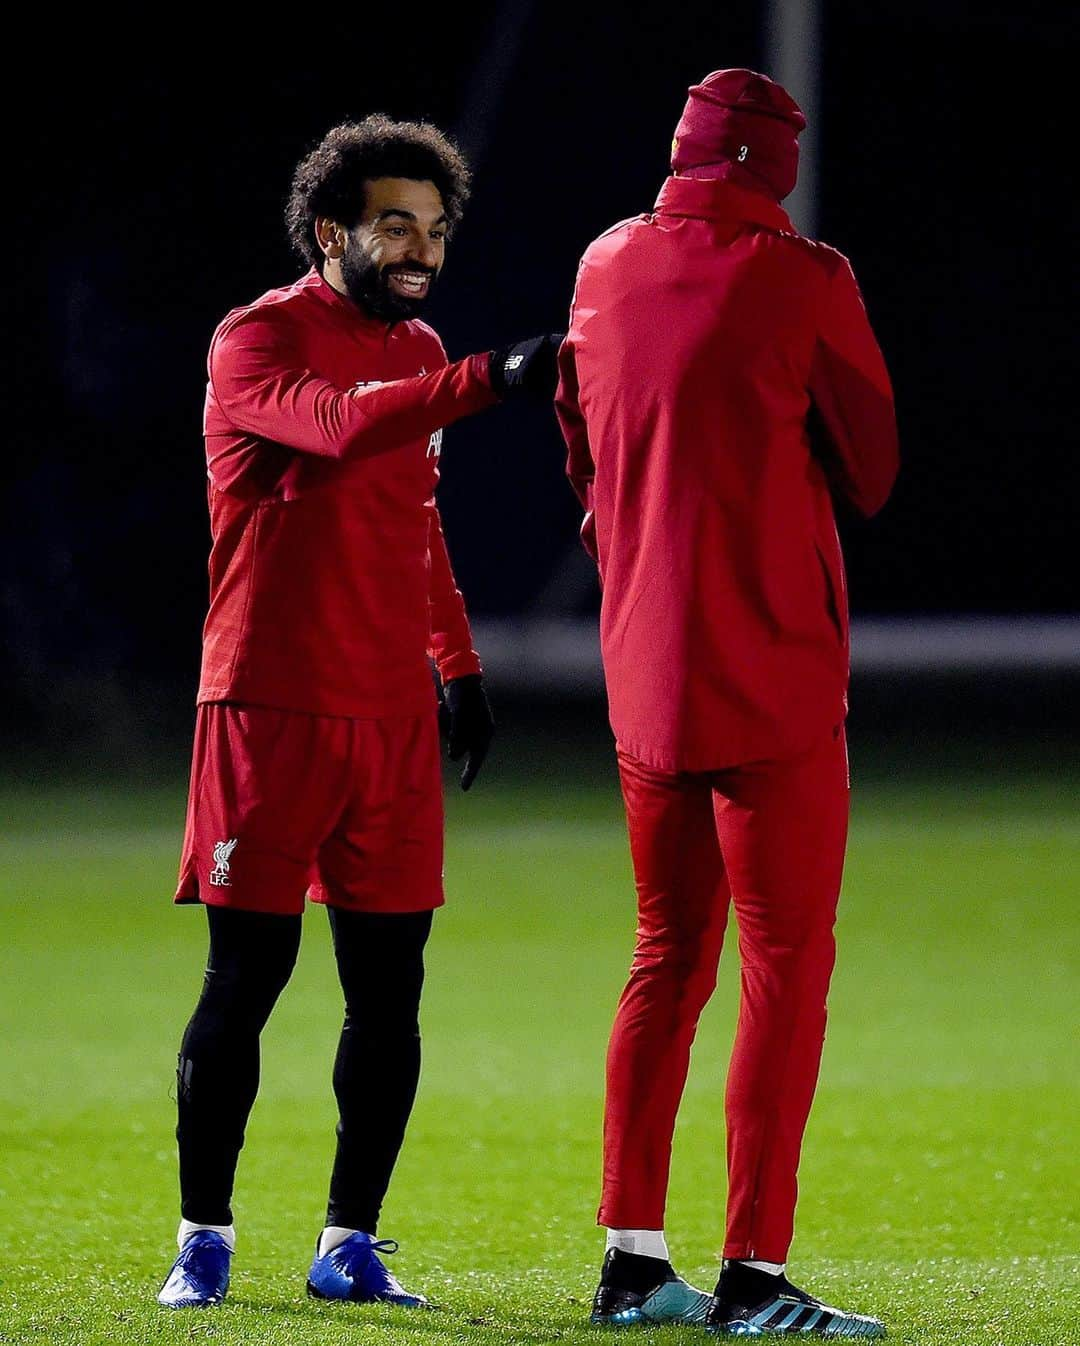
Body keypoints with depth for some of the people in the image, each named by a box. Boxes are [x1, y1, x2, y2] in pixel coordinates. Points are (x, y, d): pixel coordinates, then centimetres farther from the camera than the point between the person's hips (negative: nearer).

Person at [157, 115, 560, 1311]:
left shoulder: (417, 353, 15)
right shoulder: (258, 341, -7)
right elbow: (338, 424, -28)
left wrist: (456, 662, 22)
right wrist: (487, 381, -37)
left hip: (394, 718, 6)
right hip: (270, 708, -6)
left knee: (388, 989, 2)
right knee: (244, 979, -3)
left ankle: (350, 1245, 10)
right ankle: (203, 1241, 7)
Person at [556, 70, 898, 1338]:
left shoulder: (604, 269, 6)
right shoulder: (802, 282, -11)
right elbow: (869, 472, -2)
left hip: (642, 675, 6)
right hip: (772, 680, -6)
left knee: (669, 955, 15)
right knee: (785, 965, -2)